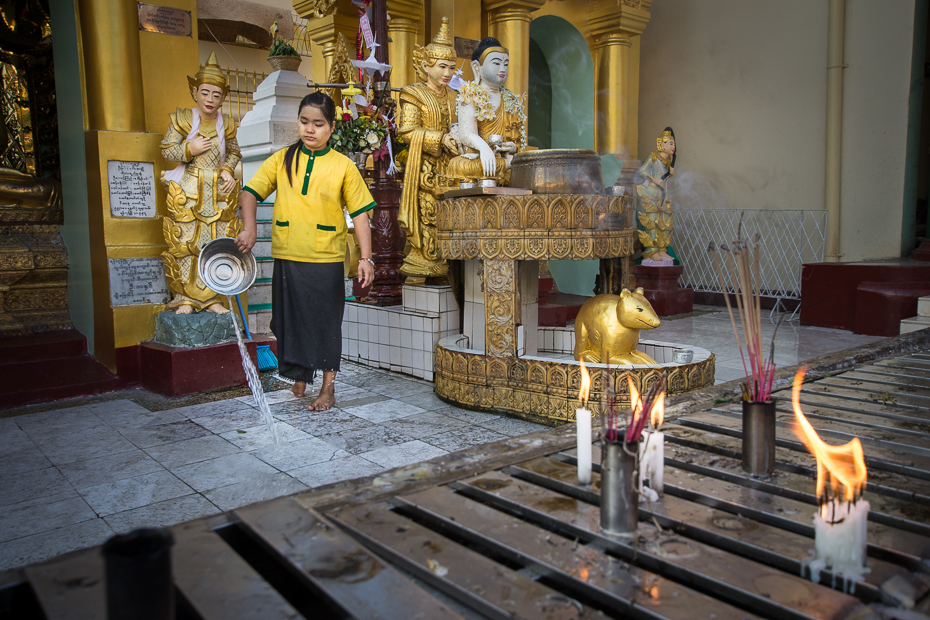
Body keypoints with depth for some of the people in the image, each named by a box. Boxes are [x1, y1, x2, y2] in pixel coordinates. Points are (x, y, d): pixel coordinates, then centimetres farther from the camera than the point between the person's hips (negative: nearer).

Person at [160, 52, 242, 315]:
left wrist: (227, 170, -2)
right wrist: (189, 149, -15)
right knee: (185, 244, -1)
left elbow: (234, 152, 17)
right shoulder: (182, 119, -3)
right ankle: (184, 298, 9)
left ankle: (211, 298, 14)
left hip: (218, 193, 2)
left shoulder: (226, 124, 4)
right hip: (187, 191, -2)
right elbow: (166, 149, 1)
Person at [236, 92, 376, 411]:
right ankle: (299, 377, 33)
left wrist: (366, 258, -8)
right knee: (291, 319, 12)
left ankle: (328, 387, 20)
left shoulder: (343, 166, -1)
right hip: (286, 257, 2)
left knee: (326, 322, 7)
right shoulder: (281, 159, 5)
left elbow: (360, 213, -2)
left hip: (326, 259, -2)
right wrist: (249, 227, -16)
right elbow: (251, 192, 2)